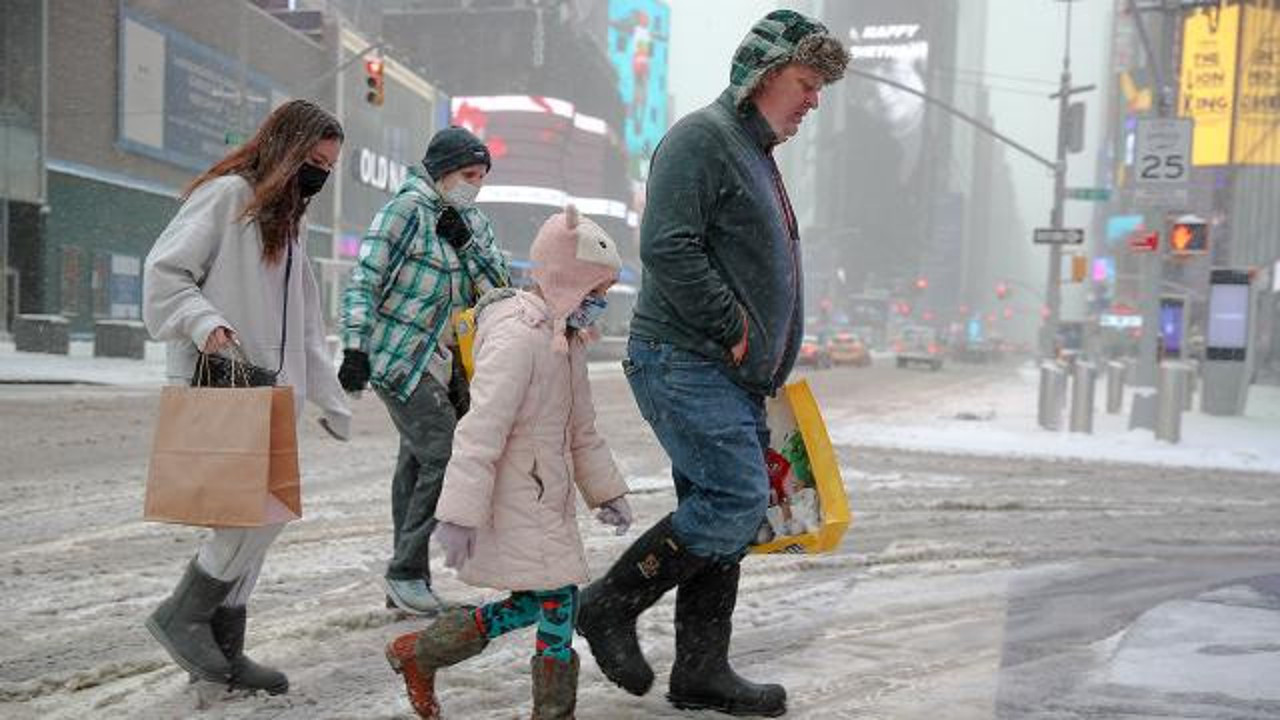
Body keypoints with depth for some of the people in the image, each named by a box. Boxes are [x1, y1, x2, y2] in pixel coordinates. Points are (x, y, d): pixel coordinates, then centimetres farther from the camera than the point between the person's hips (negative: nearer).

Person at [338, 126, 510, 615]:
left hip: (442, 365, 7)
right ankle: (407, 573, -2)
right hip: (400, 359, -7)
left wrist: (465, 242, -8)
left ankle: (405, 583, 19)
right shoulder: (407, 209, -8)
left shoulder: (472, 221, 13)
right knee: (444, 456, -14)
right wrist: (355, 347, -21)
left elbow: (499, 288, 5)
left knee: (417, 463, 10)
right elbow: (364, 281, -13)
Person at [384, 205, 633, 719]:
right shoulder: (516, 337, -19)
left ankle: (419, 654, 27)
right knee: (558, 598, -6)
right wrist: (460, 514, -26)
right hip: (514, 502, -10)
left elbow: (582, 430, 22)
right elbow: (481, 432, -24)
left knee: (532, 602, 12)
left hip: (547, 499, 10)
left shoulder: (568, 340, 13)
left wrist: (606, 492, 22)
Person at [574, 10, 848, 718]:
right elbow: (666, 248, -21)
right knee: (736, 499, -14)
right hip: (683, 360, -10)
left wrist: (765, 361, 19)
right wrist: (735, 329, -15)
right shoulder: (702, 136, -9)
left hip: (733, 374, 10)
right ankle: (610, 604, 1)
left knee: (719, 511, 10)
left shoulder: (755, 152, 23)